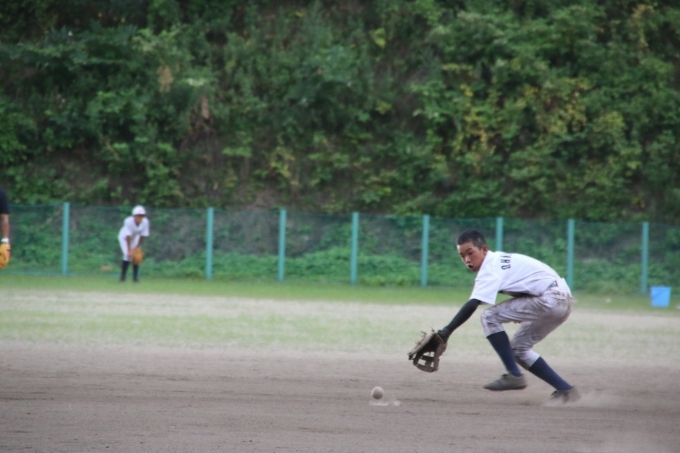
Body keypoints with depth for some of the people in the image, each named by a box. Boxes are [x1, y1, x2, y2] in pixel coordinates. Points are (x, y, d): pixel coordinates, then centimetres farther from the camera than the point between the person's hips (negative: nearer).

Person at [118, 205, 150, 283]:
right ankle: (122, 277, -5)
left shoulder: (145, 222, -27)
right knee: (127, 256, -18)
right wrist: (129, 250, -38)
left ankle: (135, 277, 6)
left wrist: (137, 247, -16)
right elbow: (128, 236, -36)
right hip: (124, 238, -4)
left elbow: (142, 236, -16)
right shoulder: (128, 221, -37)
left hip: (135, 238, 4)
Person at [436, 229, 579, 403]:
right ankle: (565, 390, 14)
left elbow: (472, 305, -23)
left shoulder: (490, 268, -12)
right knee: (518, 348, 16)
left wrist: (446, 331, -24)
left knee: (489, 316, -12)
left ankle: (514, 375, -10)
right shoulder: (500, 260, 16)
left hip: (550, 299, -10)